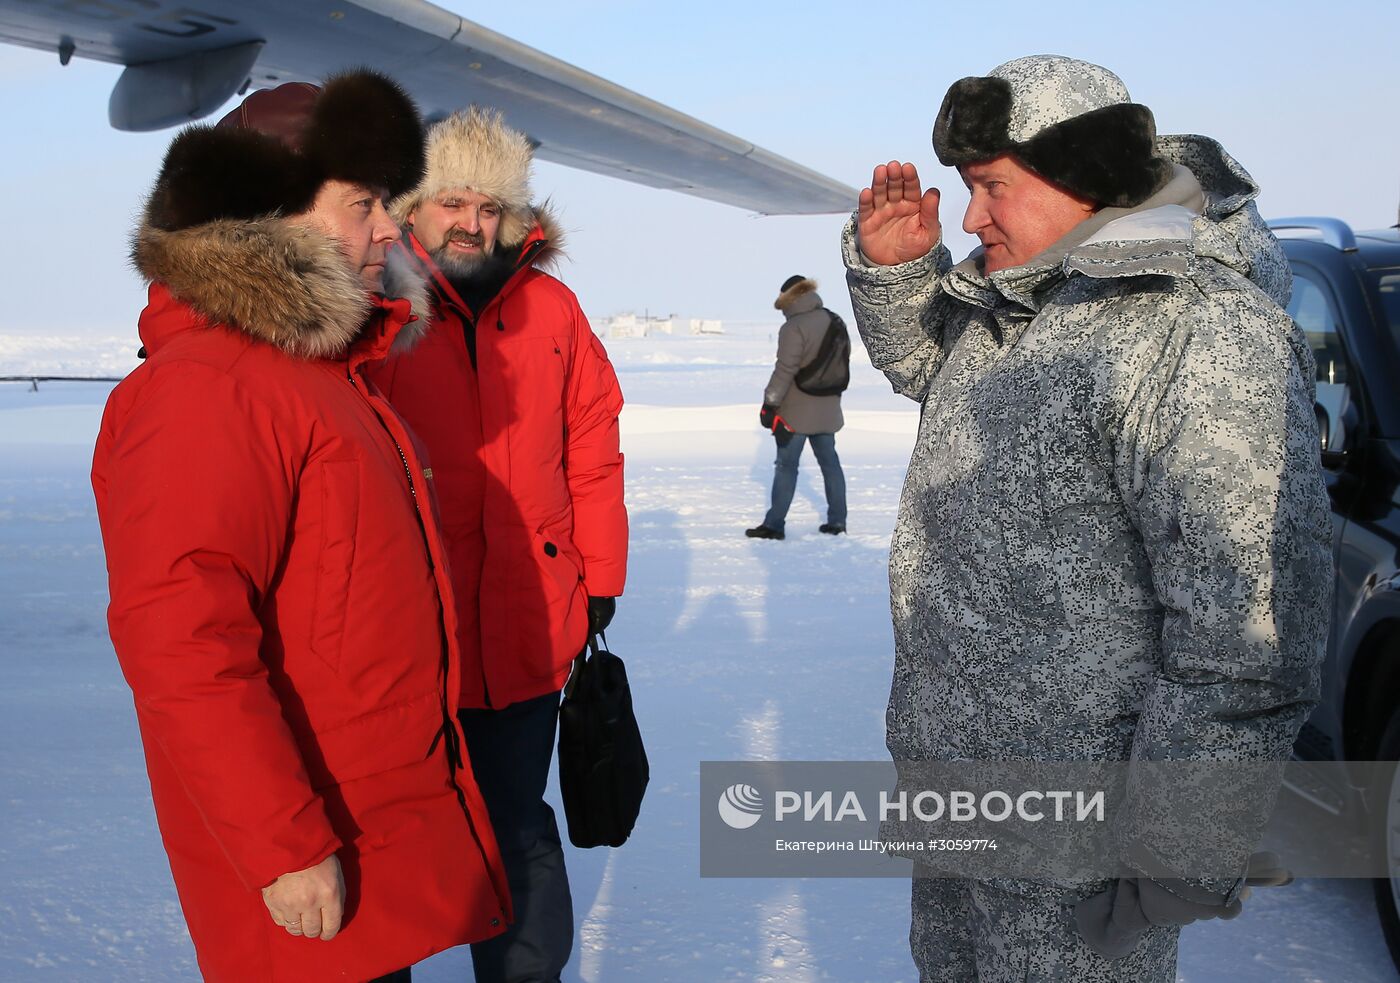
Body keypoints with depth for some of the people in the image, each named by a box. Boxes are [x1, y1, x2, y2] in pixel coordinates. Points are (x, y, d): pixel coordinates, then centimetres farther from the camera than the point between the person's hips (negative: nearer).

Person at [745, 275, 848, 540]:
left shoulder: (794, 327, -17)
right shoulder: (834, 322, 7)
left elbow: (784, 370, -20)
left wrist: (770, 403, -14)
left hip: (796, 411, -7)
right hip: (827, 410, 7)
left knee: (786, 465, -1)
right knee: (830, 462, 13)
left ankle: (774, 525, 1)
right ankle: (836, 521, 16)